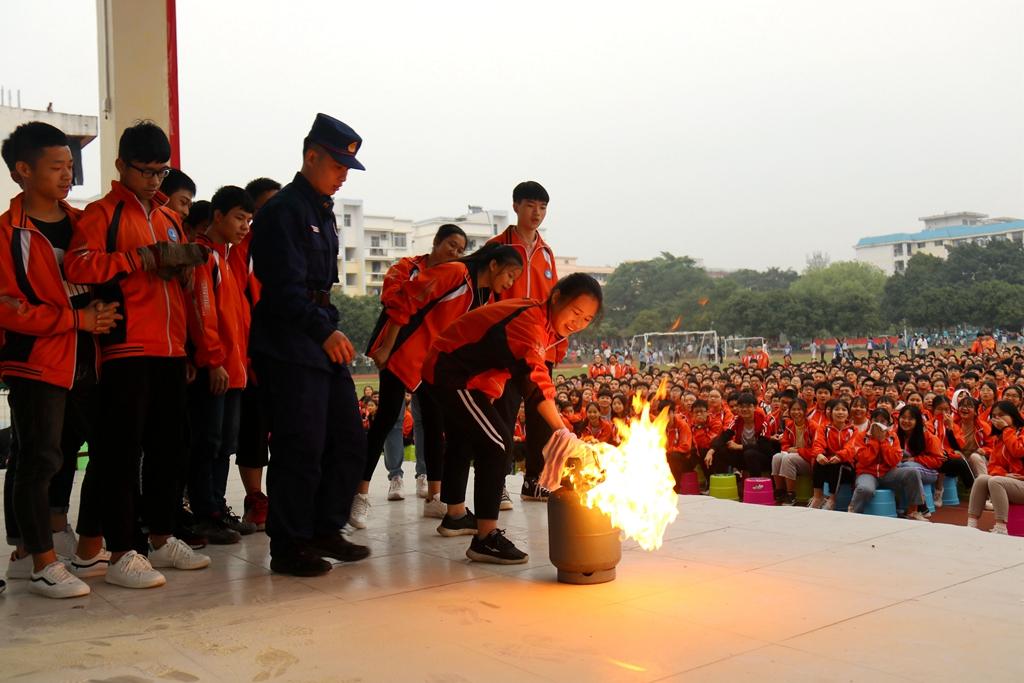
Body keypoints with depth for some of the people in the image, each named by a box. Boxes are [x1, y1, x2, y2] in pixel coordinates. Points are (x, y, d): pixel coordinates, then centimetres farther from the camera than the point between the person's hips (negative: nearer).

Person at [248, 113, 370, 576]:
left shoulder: (323, 211, 18)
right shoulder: (283, 210, -10)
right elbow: (285, 288, -20)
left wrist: (330, 330, 17)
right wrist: (324, 331, -27)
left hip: (324, 341, 10)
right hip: (289, 349, -9)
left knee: (349, 441, 11)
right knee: (301, 449, -6)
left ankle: (326, 530, 24)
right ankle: (288, 547, 7)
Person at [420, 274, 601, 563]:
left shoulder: (537, 319, 4)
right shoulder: (530, 322, -27)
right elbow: (535, 381, -38)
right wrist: (561, 429, -45)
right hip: (453, 376, -12)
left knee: (463, 440, 26)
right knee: (497, 444, -19)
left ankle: (456, 516, 45)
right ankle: (485, 538, -17)